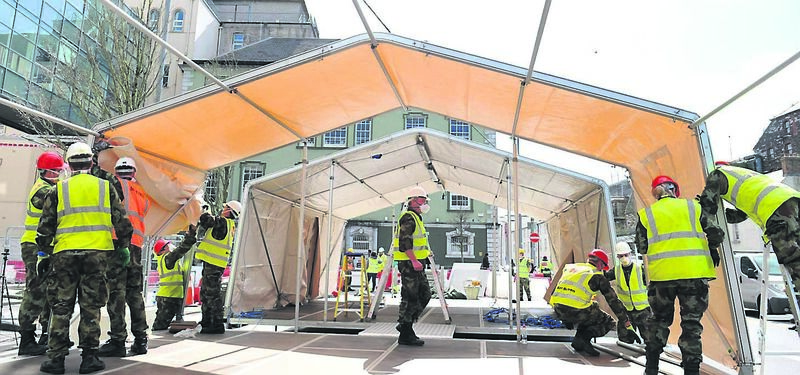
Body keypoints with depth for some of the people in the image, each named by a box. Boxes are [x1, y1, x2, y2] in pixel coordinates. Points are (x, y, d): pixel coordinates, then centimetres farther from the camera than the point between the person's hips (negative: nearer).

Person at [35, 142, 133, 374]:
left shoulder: (58, 190, 5)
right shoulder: (106, 187, 5)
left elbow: (46, 227, 5)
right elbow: (122, 221, 6)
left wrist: (43, 254, 13)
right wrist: (123, 246, 16)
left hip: (64, 254, 0)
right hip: (97, 253, 0)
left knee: (61, 307, 9)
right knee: (91, 307, 6)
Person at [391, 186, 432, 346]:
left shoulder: (416, 218, 20)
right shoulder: (408, 218, -13)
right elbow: (404, 242, -23)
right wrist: (414, 260, -27)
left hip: (415, 264, 11)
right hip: (408, 263, -11)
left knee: (425, 295, 13)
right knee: (410, 298, -5)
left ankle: (405, 324, 20)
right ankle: (405, 335, 5)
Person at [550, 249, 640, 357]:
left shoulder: (570, 267, 25)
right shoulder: (598, 276, 9)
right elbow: (614, 301, 9)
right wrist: (628, 327, 15)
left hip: (558, 309, 6)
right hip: (576, 311, -6)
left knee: (593, 307, 34)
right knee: (608, 323, 18)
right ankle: (583, 338, -7)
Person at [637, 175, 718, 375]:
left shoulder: (646, 214, 6)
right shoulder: (694, 206, 7)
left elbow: (642, 247, 7)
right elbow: (714, 236, 5)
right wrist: (712, 254, 23)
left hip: (661, 275, 1)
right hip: (694, 272, 0)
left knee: (660, 318, 17)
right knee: (691, 323, 10)